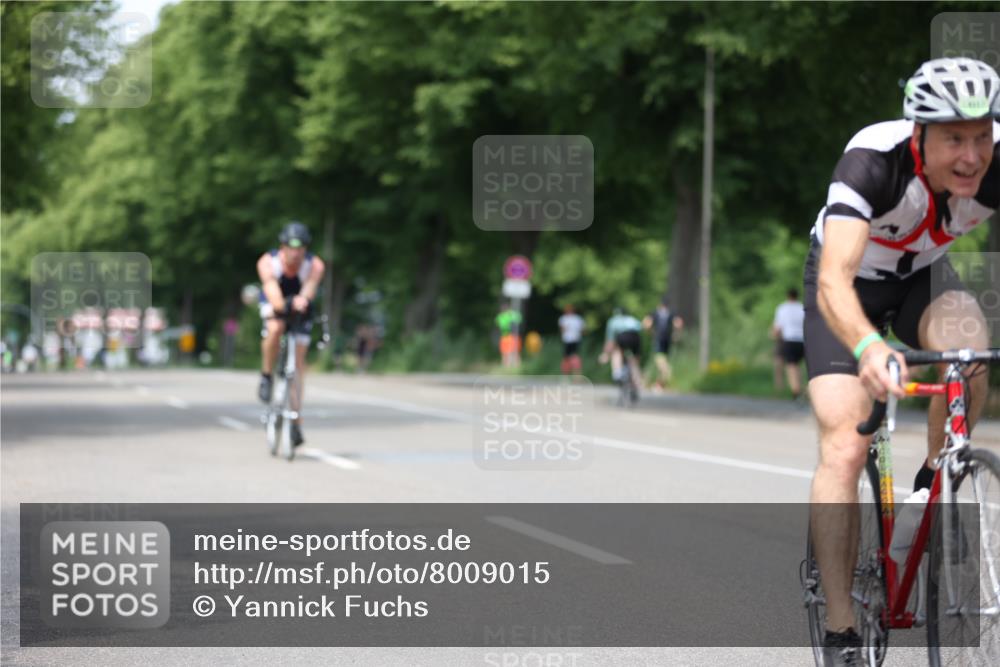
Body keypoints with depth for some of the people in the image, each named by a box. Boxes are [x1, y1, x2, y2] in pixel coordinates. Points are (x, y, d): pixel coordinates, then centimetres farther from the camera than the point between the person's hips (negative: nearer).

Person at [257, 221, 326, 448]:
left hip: (301, 309, 1)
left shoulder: (315, 266, -29)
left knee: (298, 361, -3)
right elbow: (273, 294, -44)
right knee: (275, 329, -36)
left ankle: (296, 423, 5)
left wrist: (302, 300, -71)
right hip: (274, 304, -1)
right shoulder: (267, 263, -31)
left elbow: (309, 290, -47)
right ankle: (267, 377, -11)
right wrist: (286, 304, -66)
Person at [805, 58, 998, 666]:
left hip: (923, 275, 3)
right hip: (852, 283, -3)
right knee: (845, 449, -16)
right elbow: (833, 281, -48)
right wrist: (869, 348, -69)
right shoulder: (873, 163, -38)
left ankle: (936, 484, -2)